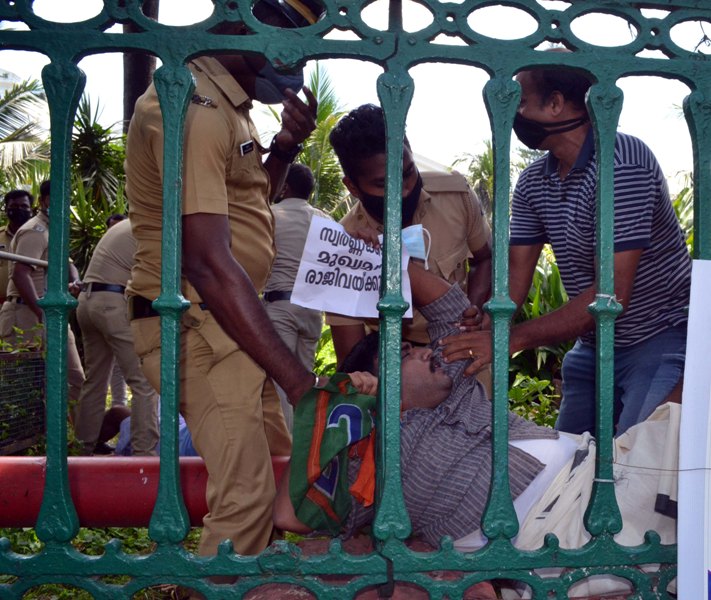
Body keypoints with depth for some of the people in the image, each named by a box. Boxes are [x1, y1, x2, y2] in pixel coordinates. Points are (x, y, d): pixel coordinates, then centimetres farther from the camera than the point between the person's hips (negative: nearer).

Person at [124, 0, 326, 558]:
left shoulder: (227, 104, 12)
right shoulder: (195, 109, -21)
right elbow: (207, 262, -29)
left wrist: (286, 144, 4)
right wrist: (296, 378, -31)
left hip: (228, 320, 10)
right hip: (194, 325, -10)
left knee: (281, 464, 15)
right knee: (247, 493, -14)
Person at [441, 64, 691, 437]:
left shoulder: (621, 163, -22)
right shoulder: (533, 182, 2)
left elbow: (611, 293, -27)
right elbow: (514, 278, -1)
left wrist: (511, 339, -30)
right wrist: (476, 338, -19)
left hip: (660, 339, -7)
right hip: (592, 346, 7)